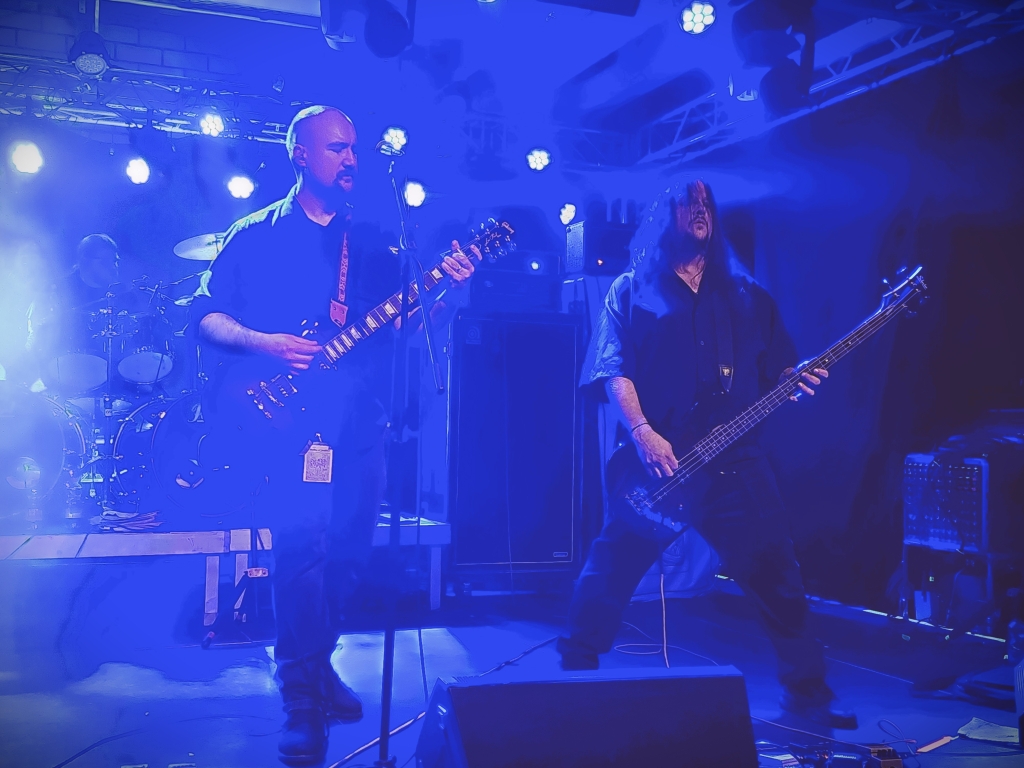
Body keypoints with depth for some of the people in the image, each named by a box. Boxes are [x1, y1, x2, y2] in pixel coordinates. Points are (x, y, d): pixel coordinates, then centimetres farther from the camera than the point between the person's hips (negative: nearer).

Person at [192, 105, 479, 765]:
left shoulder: (372, 242, 17)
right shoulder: (256, 236, 6)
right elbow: (208, 316, 3)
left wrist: (451, 289, -9)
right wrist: (259, 344, -15)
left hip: (361, 418, 5)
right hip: (290, 414, -4)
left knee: (347, 551, 8)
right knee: (304, 543, -17)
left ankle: (315, 668, 28)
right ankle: (304, 699, -6)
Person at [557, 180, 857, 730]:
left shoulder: (746, 295, 17)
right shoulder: (632, 291, 7)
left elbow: (776, 367, 16)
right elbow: (614, 371, -4)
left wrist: (796, 381, -7)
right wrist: (643, 435, -17)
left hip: (736, 462, 3)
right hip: (656, 463, -3)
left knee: (777, 577, 6)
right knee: (608, 574, -4)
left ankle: (807, 688, 23)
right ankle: (575, 675, 13)